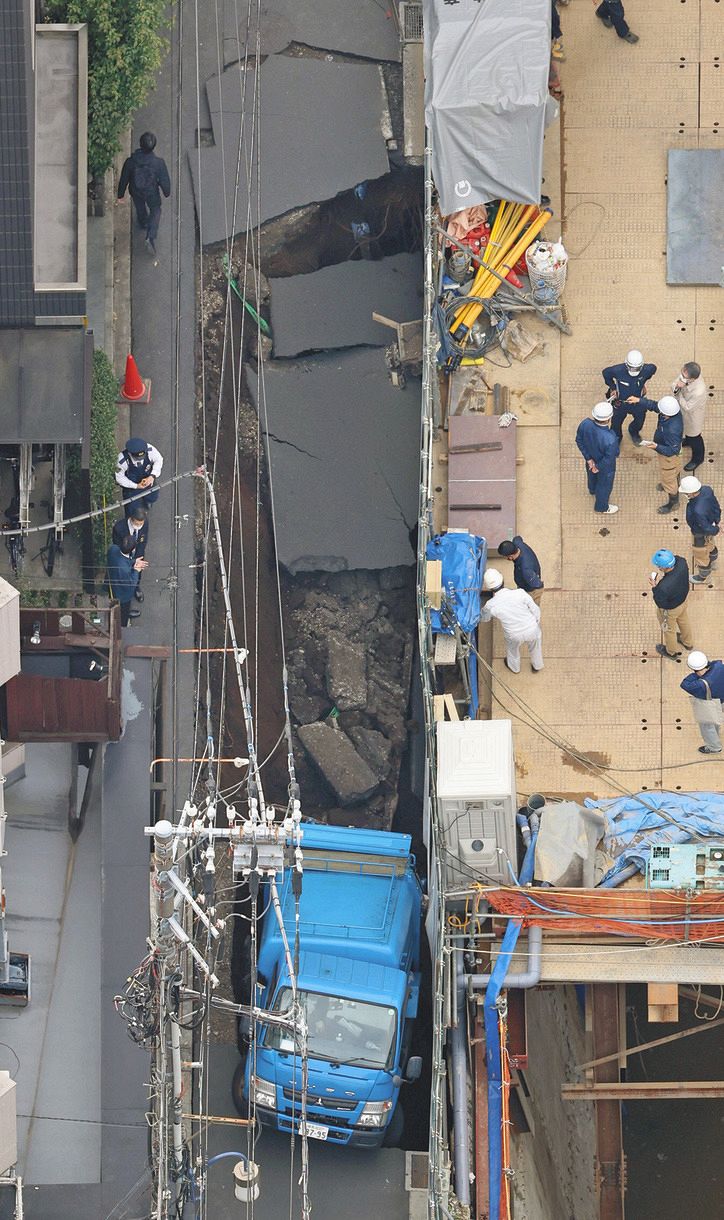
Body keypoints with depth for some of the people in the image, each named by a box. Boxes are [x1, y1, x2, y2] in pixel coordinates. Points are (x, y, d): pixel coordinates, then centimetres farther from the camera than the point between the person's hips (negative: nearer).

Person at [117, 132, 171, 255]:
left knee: (140, 206, 34)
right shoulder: (159, 163, -34)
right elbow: (165, 180, -18)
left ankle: (143, 222, 64)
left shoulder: (130, 162, -32)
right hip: (152, 193, -1)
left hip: (136, 192, 1)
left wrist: (120, 195, 4)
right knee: (155, 210, 27)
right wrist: (167, 192, 6)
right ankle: (151, 237, 14)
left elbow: (124, 180, -15)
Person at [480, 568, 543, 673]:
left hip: (514, 636, 0)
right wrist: (537, 622, 6)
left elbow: (483, 618, -1)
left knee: (512, 649, 35)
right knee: (535, 647, 34)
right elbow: (535, 610, -14)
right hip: (531, 628, 0)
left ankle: (514, 667, 63)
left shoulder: (491, 605, -24)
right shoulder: (520, 593, -27)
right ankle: (536, 666, 59)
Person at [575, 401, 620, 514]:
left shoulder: (585, 424, -32)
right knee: (604, 485, 26)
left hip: (591, 458, 5)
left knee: (592, 474, 38)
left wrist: (589, 459, -5)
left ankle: (592, 490, 70)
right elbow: (608, 459, -31)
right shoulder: (610, 440, -46)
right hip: (605, 467, -5)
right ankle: (602, 507, 53)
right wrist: (598, 467, -11)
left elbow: (579, 441, -14)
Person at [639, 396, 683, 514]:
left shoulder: (672, 430, -48)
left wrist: (656, 447, -47)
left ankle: (673, 502, 44)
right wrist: (639, 401, -16)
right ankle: (674, 485, 65)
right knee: (675, 469, 36)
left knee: (668, 477, 19)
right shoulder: (674, 410, -27)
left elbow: (672, 450, -36)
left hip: (669, 455, -8)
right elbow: (654, 406, -8)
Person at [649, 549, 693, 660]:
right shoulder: (682, 562, -32)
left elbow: (661, 603, -28)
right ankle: (687, 642, 66)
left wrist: (655, 587, -25)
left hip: (670, 610, -6)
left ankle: (671, 652, 57)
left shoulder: (663, 587, -48)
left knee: (669, 630, 27)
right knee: (684, 621, 36)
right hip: (683, 598, 6)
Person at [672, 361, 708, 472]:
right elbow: (674, 387, -12)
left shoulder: (699, 392, -47)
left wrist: (679, 393, -29)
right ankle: (688, 440, 70)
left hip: (693, 416, -6)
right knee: (687, 430, 37)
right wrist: (676, 387, -36)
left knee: (694, 438, 23)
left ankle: (698, 458, 51)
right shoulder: (685, 375, -28)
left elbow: (687, 407, -31)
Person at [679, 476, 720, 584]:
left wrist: (715, 530, -9)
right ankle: (713, 563, 67)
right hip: (710, 522, 7)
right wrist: (716, 520, 9)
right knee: (710, 546, 37)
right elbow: (716, 506, -7)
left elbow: (707, 529, -32)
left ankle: (703, 577, 53)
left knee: (701, 555, 24)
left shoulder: (698, 511, -48)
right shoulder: (706, 490, -27)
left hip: (701, 535, -7)